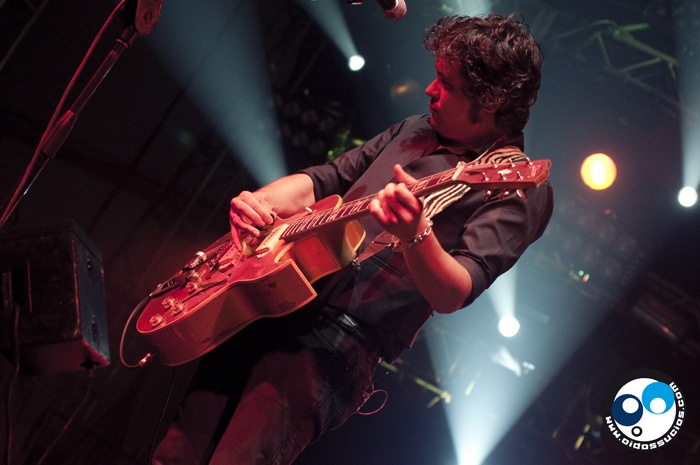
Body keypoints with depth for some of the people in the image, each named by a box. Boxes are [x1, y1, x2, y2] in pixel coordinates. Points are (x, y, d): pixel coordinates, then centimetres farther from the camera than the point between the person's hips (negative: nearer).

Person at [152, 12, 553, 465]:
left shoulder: (520, 189, -6)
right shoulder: (416, 130, 18)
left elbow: (451, 296, -18)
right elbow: (322, 180, 24)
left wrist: (415, 235, -38)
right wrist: (257, 203, 3)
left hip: (349, 337, -7)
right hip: (272, 299, 7)